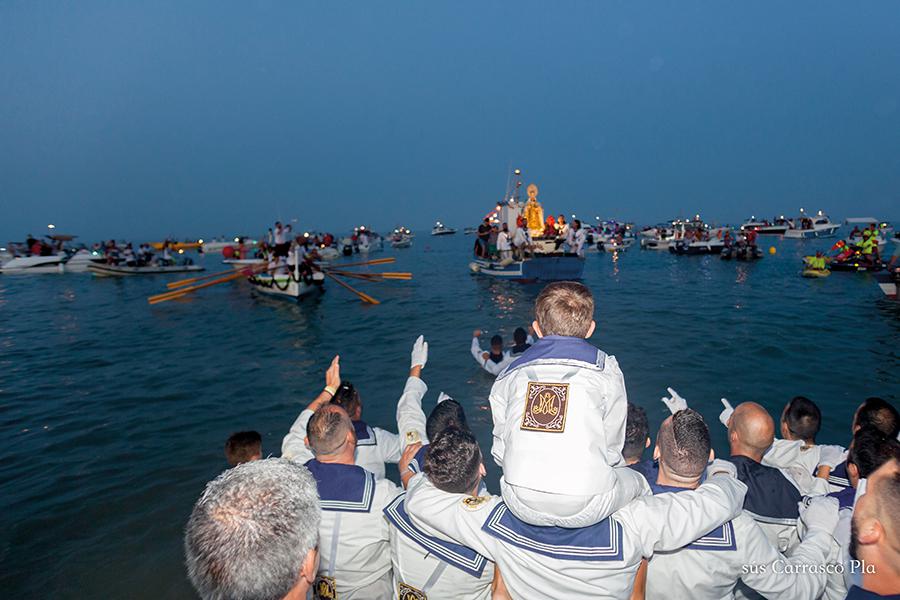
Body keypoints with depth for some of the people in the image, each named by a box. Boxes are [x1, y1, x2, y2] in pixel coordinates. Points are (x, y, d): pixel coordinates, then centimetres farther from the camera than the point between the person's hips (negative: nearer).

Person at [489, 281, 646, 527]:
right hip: (585, 509, -2)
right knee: (634, 479, 27)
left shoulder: (511, 371, 10)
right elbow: (612, 448, 8)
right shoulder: (604, 369, 4)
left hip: (521, 506, 3)